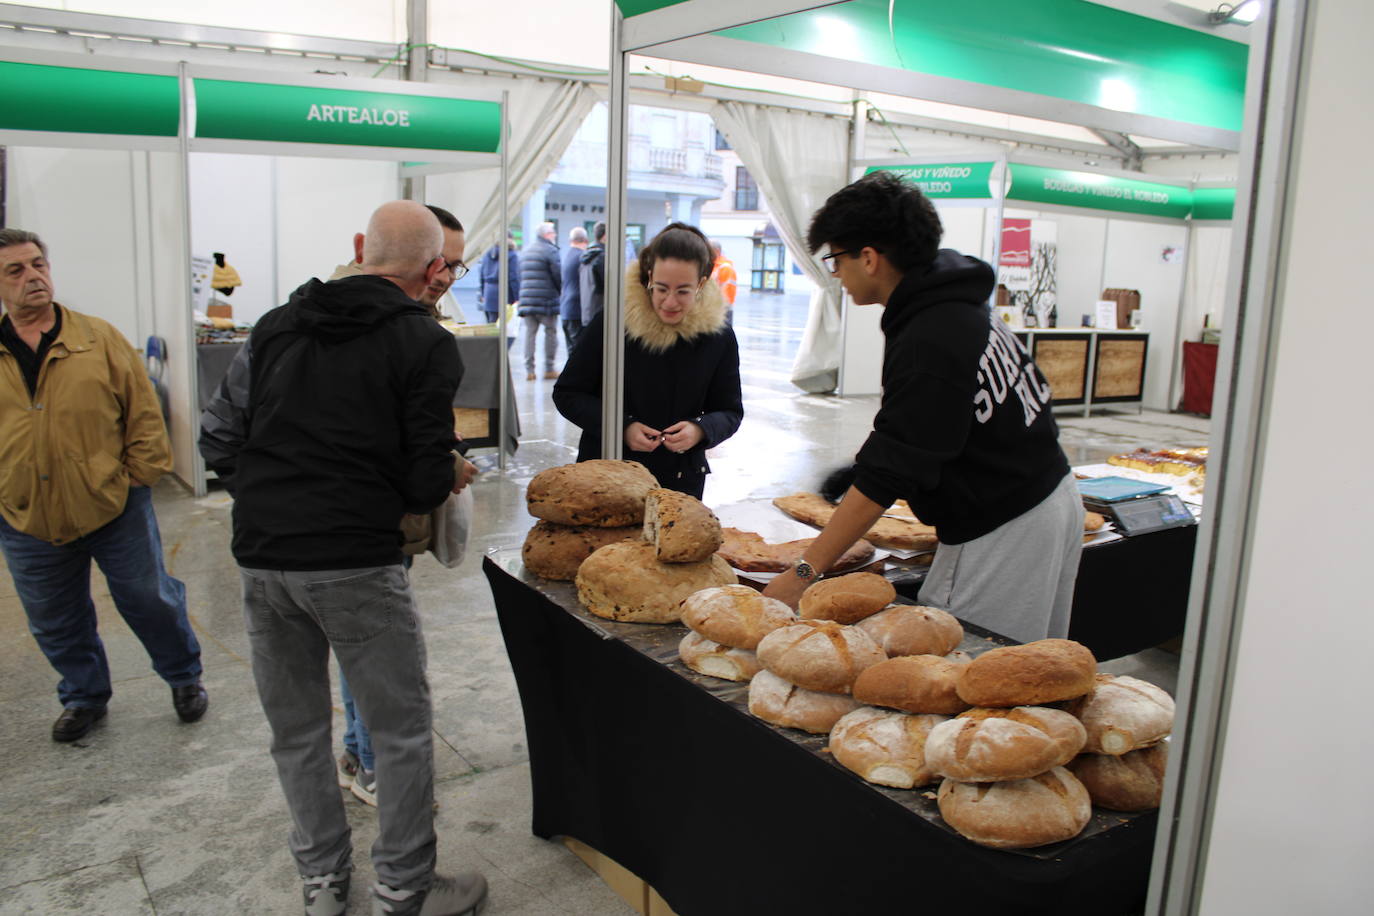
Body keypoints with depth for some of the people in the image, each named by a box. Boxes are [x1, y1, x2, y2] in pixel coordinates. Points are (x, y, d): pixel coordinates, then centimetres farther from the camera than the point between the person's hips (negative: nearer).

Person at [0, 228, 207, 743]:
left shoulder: (99, 339, -4)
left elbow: (144, 411, -3)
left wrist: (140, 475, -7)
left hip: (115, 508, -2)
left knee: (149, 600, 10)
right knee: (55, 624, 16)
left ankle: (185, 677, 32)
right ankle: (84, 697, 39)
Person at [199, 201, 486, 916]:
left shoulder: (276, 324, 9)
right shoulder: (426, 344, -5)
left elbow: (218, 436, 8)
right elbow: (427, 481, -9)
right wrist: (450, 478, 12)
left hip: (260, 558, 6)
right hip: (354, 562, -5)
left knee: (295, 730, 18)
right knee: (401, 729, 9)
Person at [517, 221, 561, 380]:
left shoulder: (526, 250, 16)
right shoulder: (550, 250, -7)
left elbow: (520, 276, 17)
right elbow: (558, 276, -9)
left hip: (526, 300, 6)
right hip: (547, 300, -6)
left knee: (530, 333, 6)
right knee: (550, 333, 5)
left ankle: (529, 370, 3)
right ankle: (549, 369, 6)